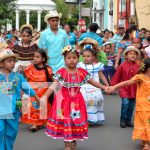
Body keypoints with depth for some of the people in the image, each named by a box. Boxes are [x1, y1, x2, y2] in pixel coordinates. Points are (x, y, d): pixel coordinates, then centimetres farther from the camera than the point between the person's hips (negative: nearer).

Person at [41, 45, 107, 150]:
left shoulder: (81, 72, -2)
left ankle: (74, 141, 27)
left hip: (76, 100, 3)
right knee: (66, 121, 2)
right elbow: (54, 85, -18)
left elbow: (92, 82, 9)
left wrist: (104, 87, 8)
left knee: (76, 120, 9)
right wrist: (45, 96, -30)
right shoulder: (61, 72, -11)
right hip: (64, 100, -3)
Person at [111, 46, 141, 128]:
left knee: (131, 105, 9)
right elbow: (117, 77, 1)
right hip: (124, 88, -3)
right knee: (125, 103, -15)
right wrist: (113, 86, 3)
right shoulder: (122, 65, -5)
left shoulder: (138, 66, -1)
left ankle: (128, 120, 25)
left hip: (134, 89, 3)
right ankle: (123, 120, 1)